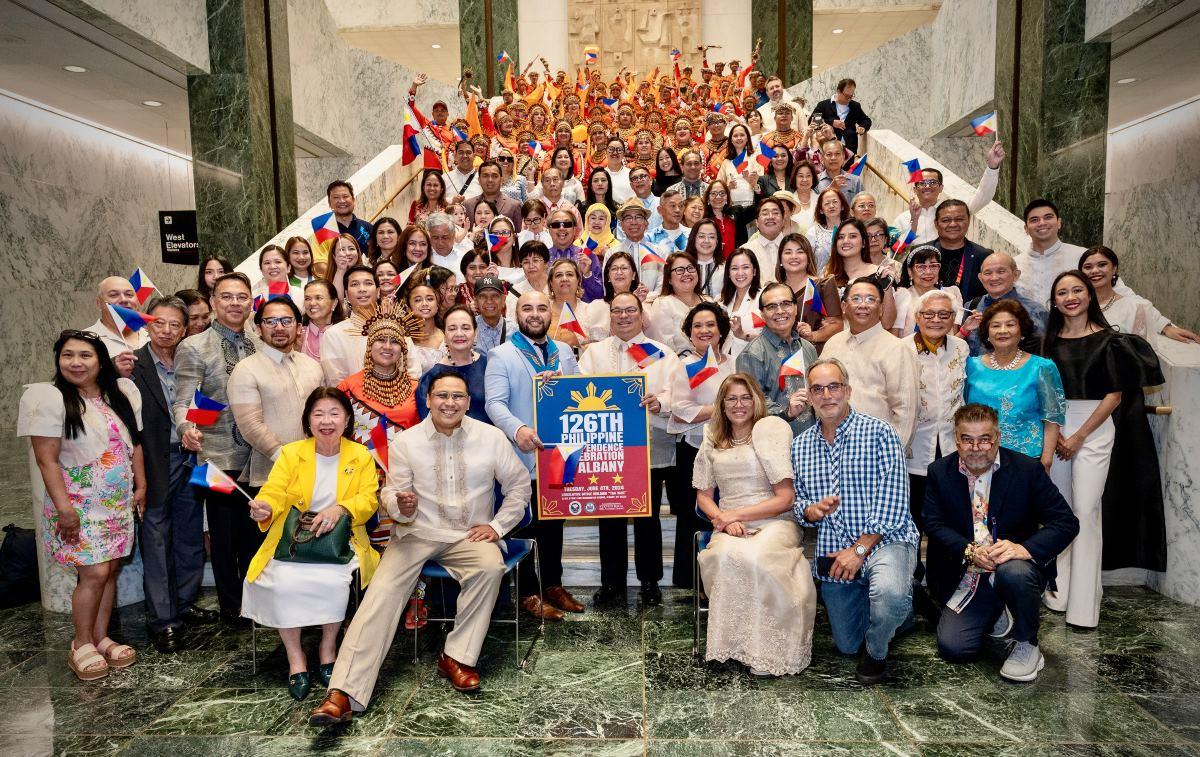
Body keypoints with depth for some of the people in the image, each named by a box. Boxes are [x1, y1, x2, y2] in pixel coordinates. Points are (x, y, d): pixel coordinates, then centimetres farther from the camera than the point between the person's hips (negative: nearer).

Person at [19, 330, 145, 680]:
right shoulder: (49, 398, -10)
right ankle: (81, 646, 12)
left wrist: (140, 487, 9)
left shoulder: (121, 394, 5)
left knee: (110, 570, 8)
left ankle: (101, 638, 21)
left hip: (118, 502, 5)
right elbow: (46, 460, -13)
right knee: (94, 573, -6)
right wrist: (64, 508, -16)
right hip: (79, 504, -5)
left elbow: (134, 444, 12)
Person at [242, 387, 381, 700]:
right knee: (284, 581, -28)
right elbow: (273, 493, -5)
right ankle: (295, 657, -7)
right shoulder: (290, 453, 5)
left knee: (335, 580, -30)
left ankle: (328, 649, -3)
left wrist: (340, 509, -21)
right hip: (293, 540, 1)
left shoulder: (361, 456, 6)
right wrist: (264, 509, -29)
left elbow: (369, 499, -1)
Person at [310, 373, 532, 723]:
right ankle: (343, 693, -25)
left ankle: (456, 657, -16)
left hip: (470, 535, 0)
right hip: (418, 532, 0)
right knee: (383, 590, -22)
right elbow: (391, 491, 2)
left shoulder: (491, 437, -1)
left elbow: (518, 484, 8)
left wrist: (498, 525, -3)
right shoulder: (405, 442, 0)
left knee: (491, 567, -31)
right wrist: (401, 506, -22)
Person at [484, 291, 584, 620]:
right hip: (525, 454, -5)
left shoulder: (564, 352, 13)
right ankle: (529, 593, 16)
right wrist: (517, 429, -32)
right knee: (527, 525, 4)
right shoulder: (502, 355, -4)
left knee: (554, 522, 16)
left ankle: (553, 585, 29)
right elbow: (495, 402, -15)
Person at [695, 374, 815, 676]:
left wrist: (734, 515, -6)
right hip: (731, 528, 3)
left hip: (775, 523, -3)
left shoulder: (771, 430, 1)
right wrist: (725, 522, -5)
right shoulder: (712, 442, 15)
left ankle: (770, 652, -16)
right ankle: (737, 642, -16)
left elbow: (785, 498, -3)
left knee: (755, 558, -35)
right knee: (725, 556, -33)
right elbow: (703, 495, 16)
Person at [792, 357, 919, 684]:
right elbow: (797, 500, 13)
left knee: (889, 593, -38)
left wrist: (859, 549, -18)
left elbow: (892, 503, -15)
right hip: (833, 551, 5)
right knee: (846, 645, 13)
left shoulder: (879, 433, -9)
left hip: (885, 540, -5)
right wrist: (810, 511, -11)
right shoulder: (800, 446, 7)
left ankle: (877, 652, -4)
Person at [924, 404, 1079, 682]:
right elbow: (934, 523, -5)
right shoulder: (940, 472, -2)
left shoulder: (1027, 469, -9)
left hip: (1017, 564, -2)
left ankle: (1027, 645, -8)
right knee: (952, 647, -12)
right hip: (968, 578, 2)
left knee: (1013, 572, -38)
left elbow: (1066, 522, -12)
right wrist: (970, 551, -24)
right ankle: (998, 615, 21)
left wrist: (1024, 548, -29)